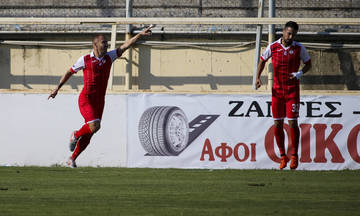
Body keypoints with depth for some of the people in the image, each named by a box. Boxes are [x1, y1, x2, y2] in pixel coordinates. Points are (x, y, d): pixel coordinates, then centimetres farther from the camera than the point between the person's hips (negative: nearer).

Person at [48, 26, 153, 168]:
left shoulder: (109, 57, 10)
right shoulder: (85, 60, -1)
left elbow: (125, 46, 4)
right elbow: (69, 72, 10)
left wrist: (140, 35, -8)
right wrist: (57, 88, 9)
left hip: (99, 101, 5)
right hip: (86, 99, -5)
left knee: (88, 134, 6)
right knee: (94, 126, -24)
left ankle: (72, 159, 20)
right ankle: (76, 135, 5)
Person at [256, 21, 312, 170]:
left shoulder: (299, 48, -3)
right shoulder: (273, 47, 0)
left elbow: (308, 63, 9)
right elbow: (262, 60, 15)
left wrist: (300, 73, -11)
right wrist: (258, 78, 3)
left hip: (292, 90, -2)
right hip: (277, 90, 2)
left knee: (293, 123, -7)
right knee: (277, 124, 2)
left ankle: (294, 156, 3)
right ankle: (283, 156, 14)